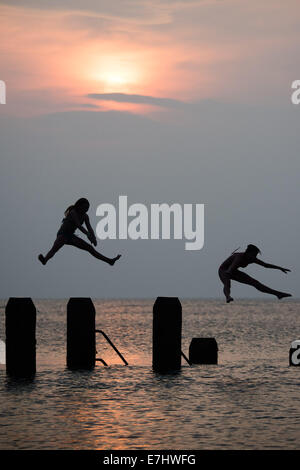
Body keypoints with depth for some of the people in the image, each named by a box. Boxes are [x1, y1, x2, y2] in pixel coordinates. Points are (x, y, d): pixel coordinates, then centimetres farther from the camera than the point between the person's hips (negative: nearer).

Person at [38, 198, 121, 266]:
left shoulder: (85, 216, 5)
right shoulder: (73, 212, -17)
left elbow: (89, 228, -2)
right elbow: (78, 225, -31)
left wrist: (93, 237, -23)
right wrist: (87, 234, -44)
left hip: (71, 236, 7)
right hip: (62, 234, -7)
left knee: (90, 248, 6)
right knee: (55, 248, -36)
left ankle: (109, 261, 9)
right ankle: (45, 260, -63)